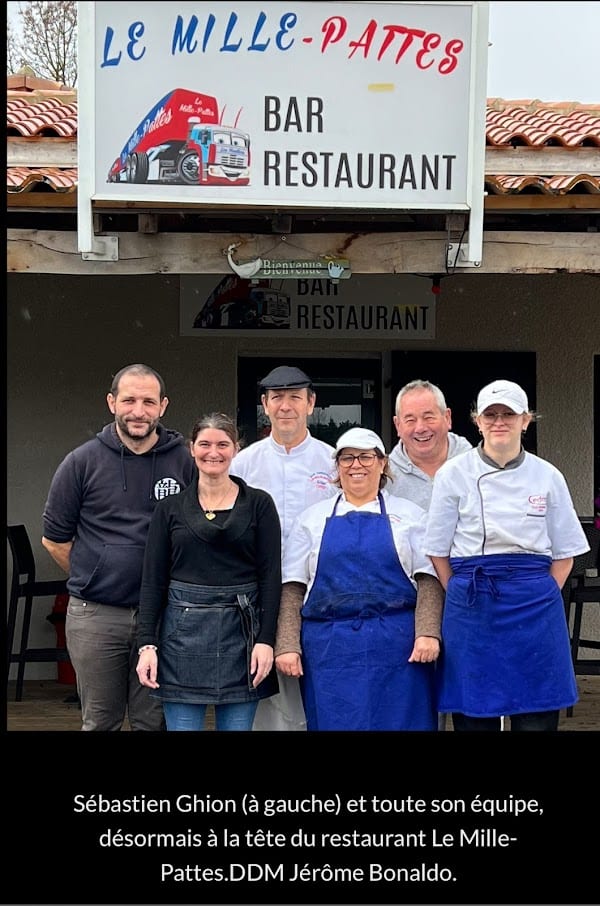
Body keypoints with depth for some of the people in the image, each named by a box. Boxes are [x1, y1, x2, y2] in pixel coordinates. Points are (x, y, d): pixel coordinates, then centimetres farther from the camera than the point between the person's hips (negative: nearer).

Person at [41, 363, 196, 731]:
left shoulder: (186, 462, 0)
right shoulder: (83, 462, 0)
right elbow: (55, 539, 8)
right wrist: (94, 580, 8)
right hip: (95, 616, 0)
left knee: (154, 721, 8)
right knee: (100, 722, 10)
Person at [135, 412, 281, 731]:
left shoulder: (259, 504, 4)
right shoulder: (170, 508, 7)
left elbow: (270, 576, 0)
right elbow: (153, 580, 4)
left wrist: (265, 640, -9)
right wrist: (147, 644, -4)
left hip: (241, 632, 0)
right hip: (183, 631, 1)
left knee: (238, 724, 4)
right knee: (182, 725, 2)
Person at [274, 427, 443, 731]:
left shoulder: (409, 515, 11)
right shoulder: (312, 518, 13)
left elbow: (428, 580, 2)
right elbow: (293, 588, 8)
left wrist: (427, 633, -11)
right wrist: (287, 646, -1)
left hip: (397, 647, -1)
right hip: (329, 649, 1)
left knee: (397, 722, 0)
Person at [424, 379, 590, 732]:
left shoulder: (548, 476, 5)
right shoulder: (453, 474, 0)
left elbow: (565, 552, 9)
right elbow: (438, 551, 3)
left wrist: (541, 596, -1)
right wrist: (466, 597, -2)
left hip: (535, 610, 1)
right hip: (473, 610, -1)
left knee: (537, 718, 2)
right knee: (474, 716, 4)